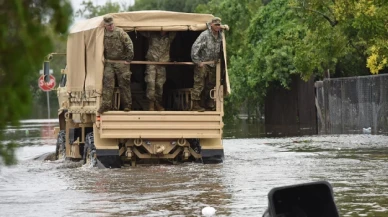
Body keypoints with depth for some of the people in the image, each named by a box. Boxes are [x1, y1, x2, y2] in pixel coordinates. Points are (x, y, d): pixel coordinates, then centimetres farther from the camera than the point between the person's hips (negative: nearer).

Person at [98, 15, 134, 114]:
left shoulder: (120, 32, -8)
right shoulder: (103, 34, 3)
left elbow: (129, 45, -9)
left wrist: (128, 59, -9)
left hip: (121, 62, -3)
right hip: (109, 63, 3)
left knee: (124, 84, 2)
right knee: (107, 83, -8)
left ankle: (127, 105, 11)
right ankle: (106, 104, -10)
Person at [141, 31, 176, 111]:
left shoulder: (169, 37, 4)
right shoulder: (152, 35, 1)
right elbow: (143, 32, -1)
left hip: (162, 64, 2)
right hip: (151, 62, -2)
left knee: (160, 84, 4)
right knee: (151, 82, -12)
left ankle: (158, 103, 18)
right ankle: (151, 103, -7)